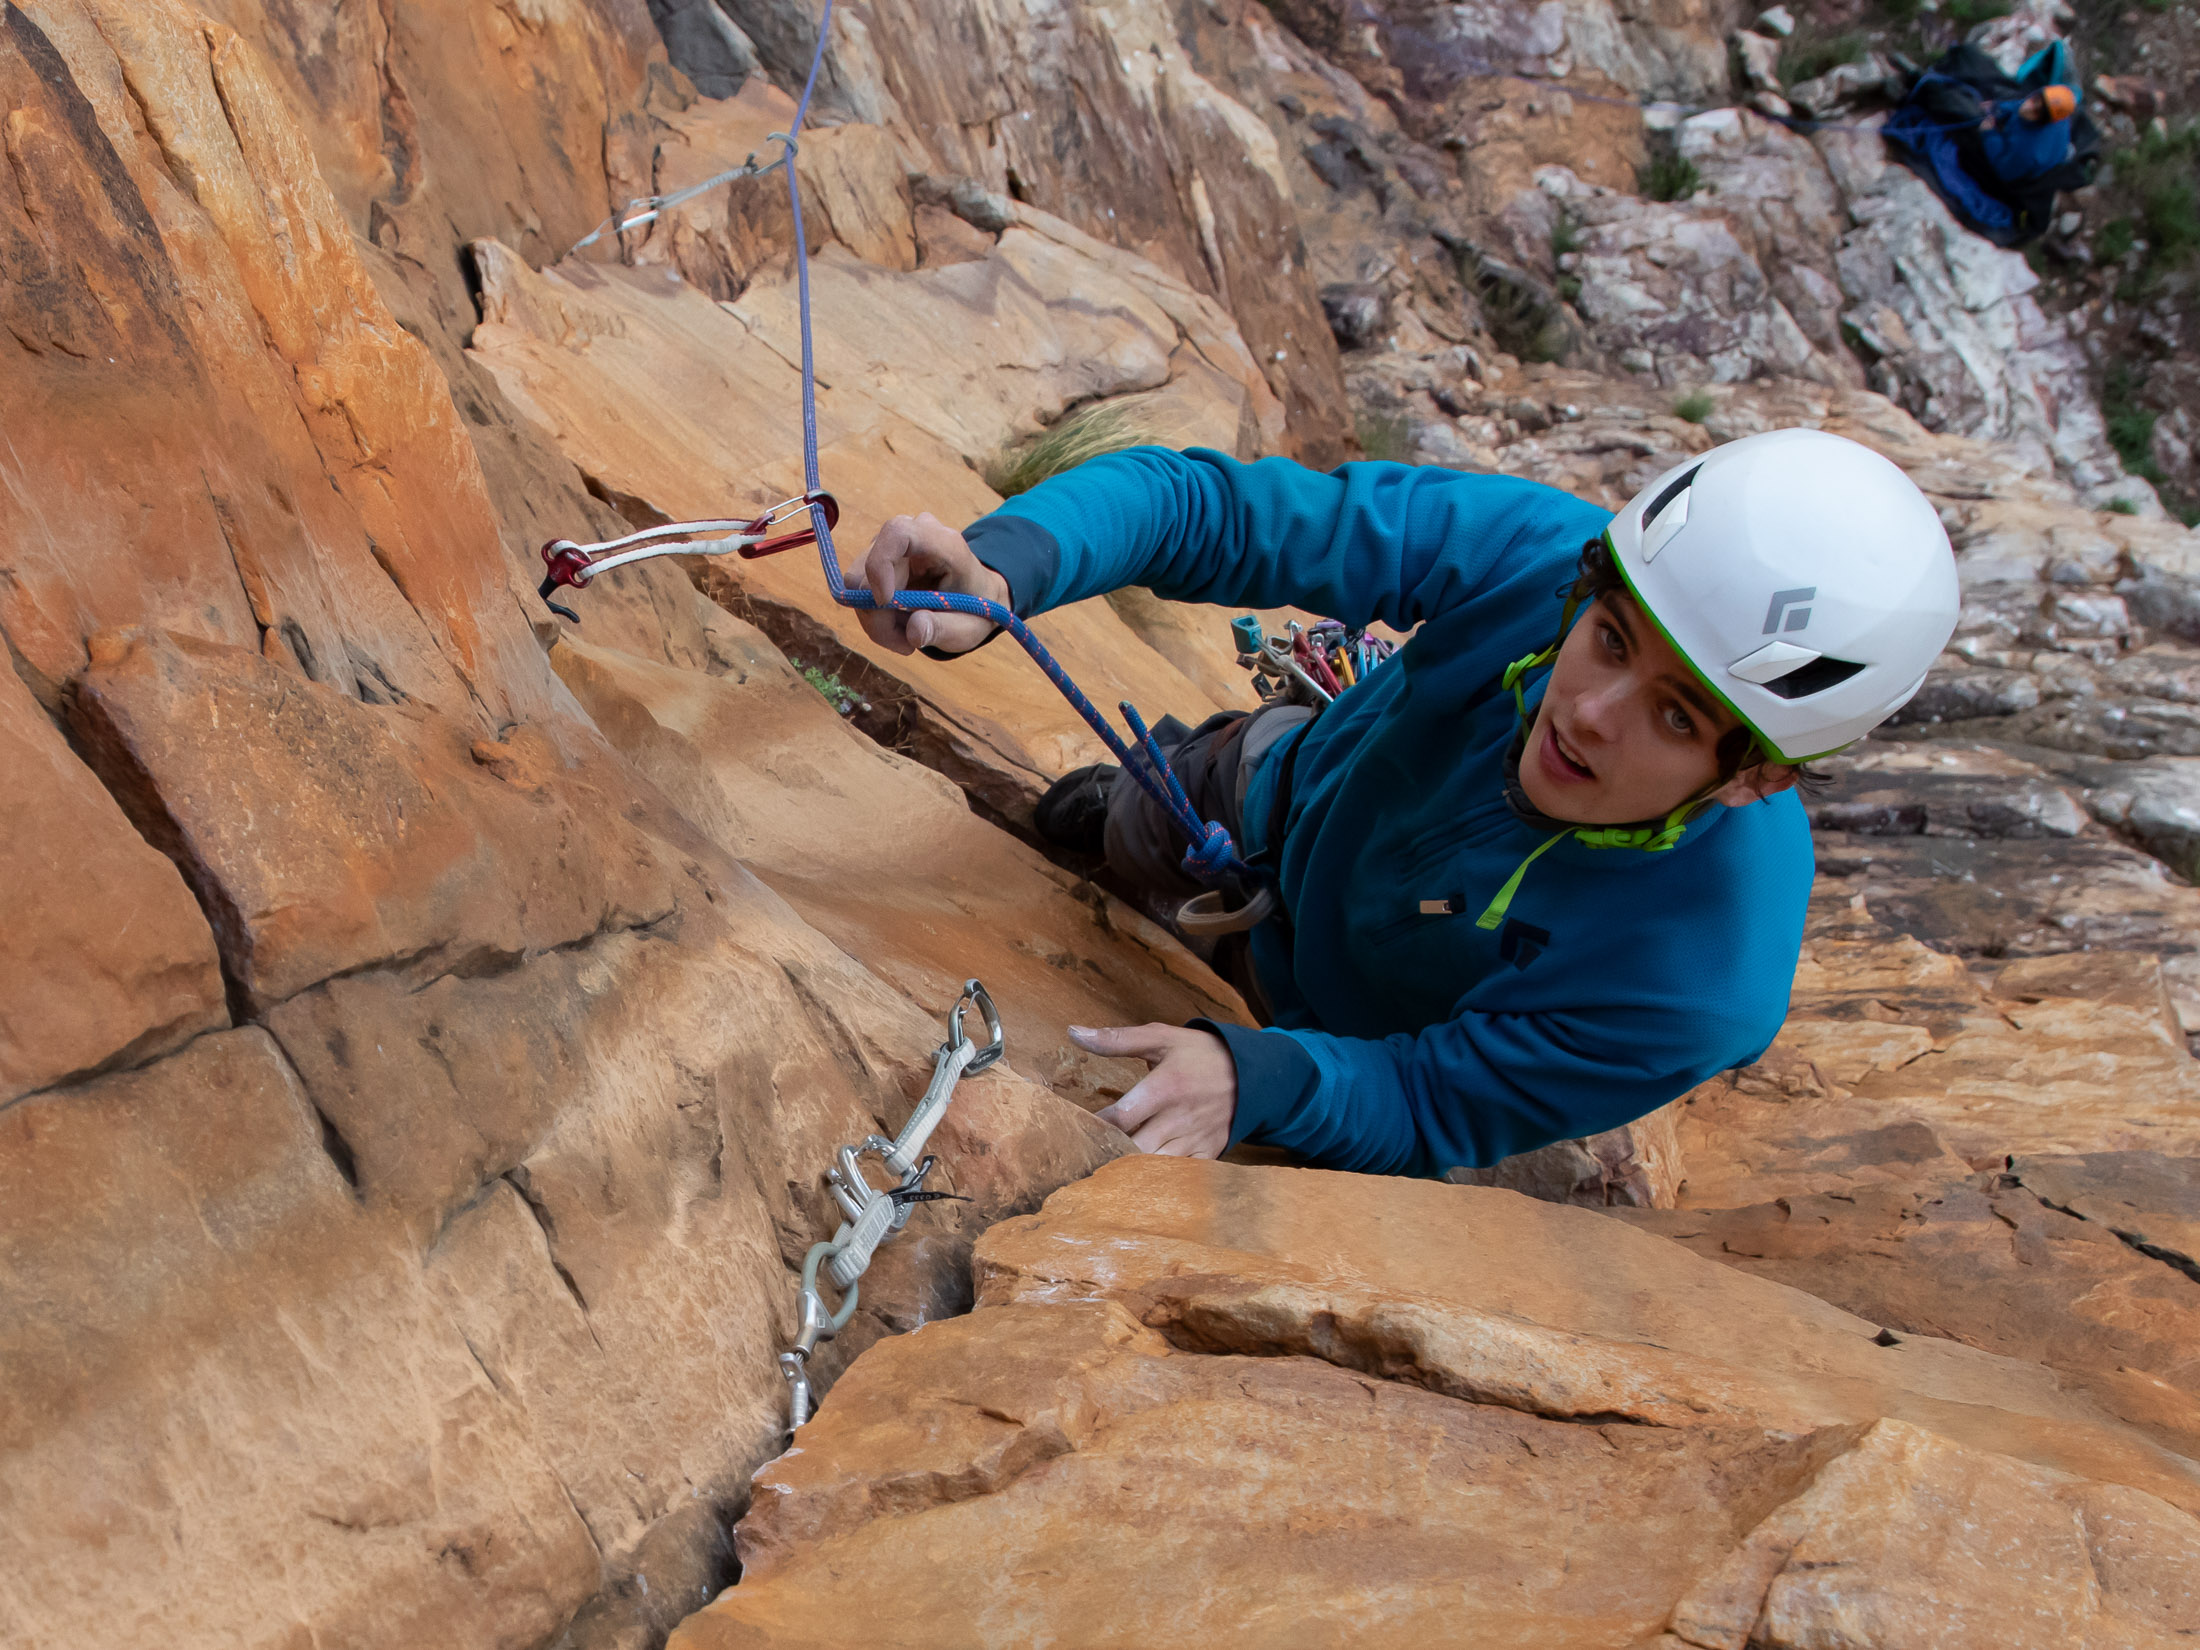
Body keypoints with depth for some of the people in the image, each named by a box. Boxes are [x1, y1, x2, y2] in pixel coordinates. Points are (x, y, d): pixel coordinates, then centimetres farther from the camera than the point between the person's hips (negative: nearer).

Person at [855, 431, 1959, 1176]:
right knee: (1124, 846, 28)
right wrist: (1005, 566, -57)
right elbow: (1201, 504, -37)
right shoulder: (1530, 551, -40)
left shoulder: (1700, 992, -45)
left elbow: (1425, 1108, -32)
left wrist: (1256, 1078, -52)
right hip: (1299, 783, 2)